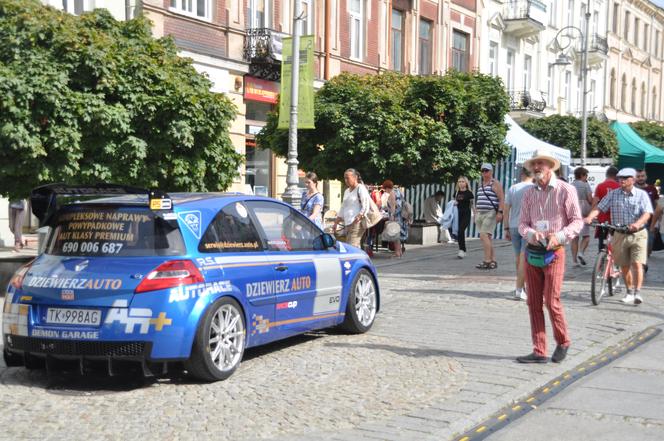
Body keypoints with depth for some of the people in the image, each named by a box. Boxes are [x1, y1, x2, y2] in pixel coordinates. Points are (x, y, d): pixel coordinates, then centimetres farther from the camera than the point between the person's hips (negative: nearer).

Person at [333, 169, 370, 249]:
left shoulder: (361, 189, -3)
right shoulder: (347, 191, 21)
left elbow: (365, 207, -11)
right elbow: (342, 209, 27)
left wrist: (358, 218, -23)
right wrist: (336, 222, 22)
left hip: (357, 224, -8)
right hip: (347, 224, 8)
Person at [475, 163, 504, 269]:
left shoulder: (495, 184, -3)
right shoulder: (480, 184, 20)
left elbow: (501, 199, -9)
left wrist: (500, 212, -18)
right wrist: (476, 214, 21)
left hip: (491, 213, -8)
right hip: (480, 214, 8)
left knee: (484, 236, -18)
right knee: (487, 238, 7)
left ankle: (487, 261, -19)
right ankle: (493, 261, 12)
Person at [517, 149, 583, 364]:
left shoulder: (565, 190, -4)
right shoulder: (529, 193, 9)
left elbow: (577, 221, -4)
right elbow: (523, 223, 10)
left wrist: (559, 236, -19)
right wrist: (531, 233, -12)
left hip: (554, 252, -5)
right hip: (532, 251, 5)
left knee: (551, 301, -7)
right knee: (533, 303, 4)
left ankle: (563, 342, 17)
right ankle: (539, 352, 10)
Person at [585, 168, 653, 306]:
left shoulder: (641, 194, -3)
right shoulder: (613, 194, 3)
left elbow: (647, 213, -15)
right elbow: (599, 207, -3)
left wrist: (637, 223, -35)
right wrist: (590, 217, -23)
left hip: (638, 234, -3)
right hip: (620, 235, 3)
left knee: (637, 264, -13)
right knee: (624, 266, 9)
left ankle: (637, 293, -12)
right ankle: (629, 292, 24)